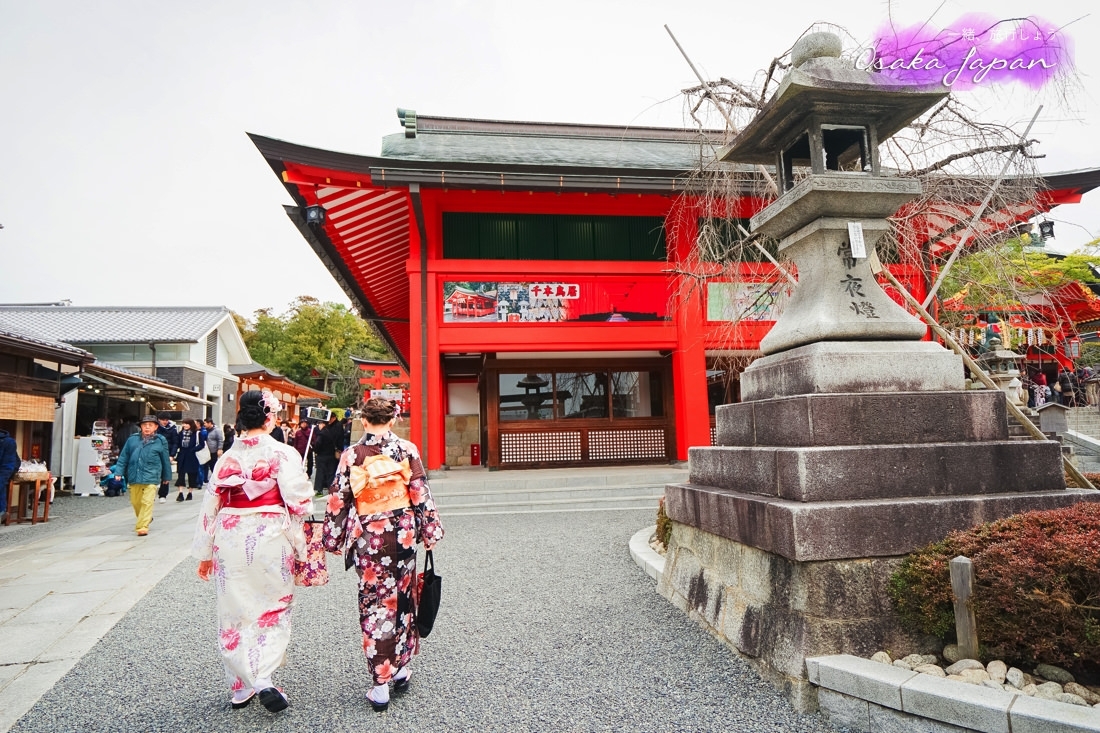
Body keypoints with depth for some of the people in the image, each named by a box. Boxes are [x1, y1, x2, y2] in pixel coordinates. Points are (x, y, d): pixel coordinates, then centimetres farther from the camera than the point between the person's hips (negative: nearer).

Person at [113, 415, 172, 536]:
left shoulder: (160, 441, 1)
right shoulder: (132, 439, 6)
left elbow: (165, 459, 8)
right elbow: (123, 456, 10)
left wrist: (167, 476, 14)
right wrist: (119, 471, 1)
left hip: (151, 477, -3)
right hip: (134, 476, 4)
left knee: (147, 502, -10)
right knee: (136, 502, 15)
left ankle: (142, 526, -7)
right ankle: (146, 519, 38)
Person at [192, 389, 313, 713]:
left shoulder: (227, 456, 4)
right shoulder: (282, 453, -10)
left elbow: (211, 505, 7)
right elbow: (298, 501, -15)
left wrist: (205, 552, 15)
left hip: (230, 540, 4)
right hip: (270, 539, -4)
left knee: (235, 611, 14)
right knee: (272, 610, 11)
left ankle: (240, 687, 24)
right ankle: (263, 679, 1)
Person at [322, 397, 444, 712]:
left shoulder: (352, 455, -4)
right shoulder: (407, 450, -4)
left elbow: (338, 500, -1)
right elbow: (421, 494, -3)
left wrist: (333, 538, 9)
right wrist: (430, 530, 6)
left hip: (368, 536, -1)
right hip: (402, 533, 1)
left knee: (375, 603, 6)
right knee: (402, 597, 16)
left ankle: (381, 684, 9)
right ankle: (400, 668, 29)